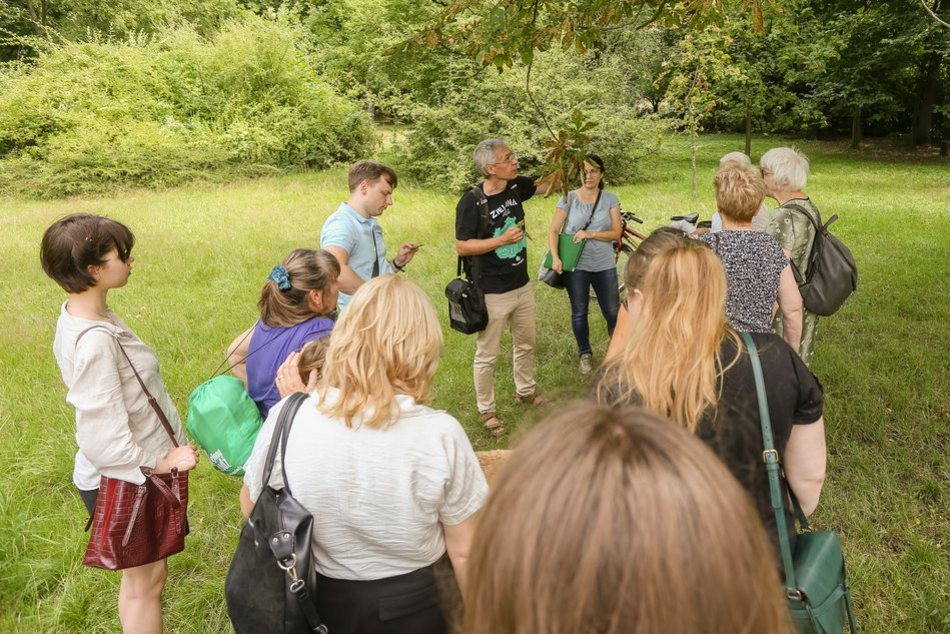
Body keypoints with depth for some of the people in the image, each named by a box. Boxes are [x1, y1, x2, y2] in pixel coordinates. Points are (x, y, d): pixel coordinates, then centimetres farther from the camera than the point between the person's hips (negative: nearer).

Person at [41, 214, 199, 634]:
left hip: (124, 475, 9)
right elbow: (105, 441, -30)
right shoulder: (94, 340, -31)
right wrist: (159, 464, -15)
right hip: (126, 481, -9)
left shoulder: (80, 314, 0)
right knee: (146, 580, 11)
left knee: (140, 575, 25)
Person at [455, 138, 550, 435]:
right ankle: (486, 410, 23)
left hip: (522, 286, 7)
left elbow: (545, 186, 16)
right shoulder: (471, 202, -20)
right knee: (487, 355, 7)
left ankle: (525, 391, 45)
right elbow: (461, 246, -18)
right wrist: (502, 240, -24)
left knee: (526, 344, 23)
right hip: (492, 293, -7)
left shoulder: (515, 187, -1)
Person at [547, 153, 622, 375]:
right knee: (579, 313, 10)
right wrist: (555, 257, -19)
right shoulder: (569, 198, -4)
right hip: (575, 266, 0)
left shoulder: (610, 199, -1)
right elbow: (553, 231, -6)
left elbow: (616, 233, -5)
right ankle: (585, 354, 28)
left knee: (613, 312, 7)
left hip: (604, 266, 1)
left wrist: (590, 234, -19)